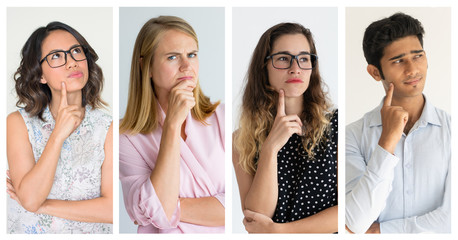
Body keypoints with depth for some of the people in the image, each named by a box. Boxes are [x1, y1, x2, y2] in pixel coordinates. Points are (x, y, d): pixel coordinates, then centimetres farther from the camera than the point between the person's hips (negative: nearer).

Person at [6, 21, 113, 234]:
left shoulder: (107, 128, -3)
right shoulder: (19, 122, -2)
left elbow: (111, 208, -9)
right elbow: (29, 200, -12)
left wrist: (43, 205, -8)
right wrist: (58, 135, -17)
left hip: (89, 232, 0)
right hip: (27, 232, 1)